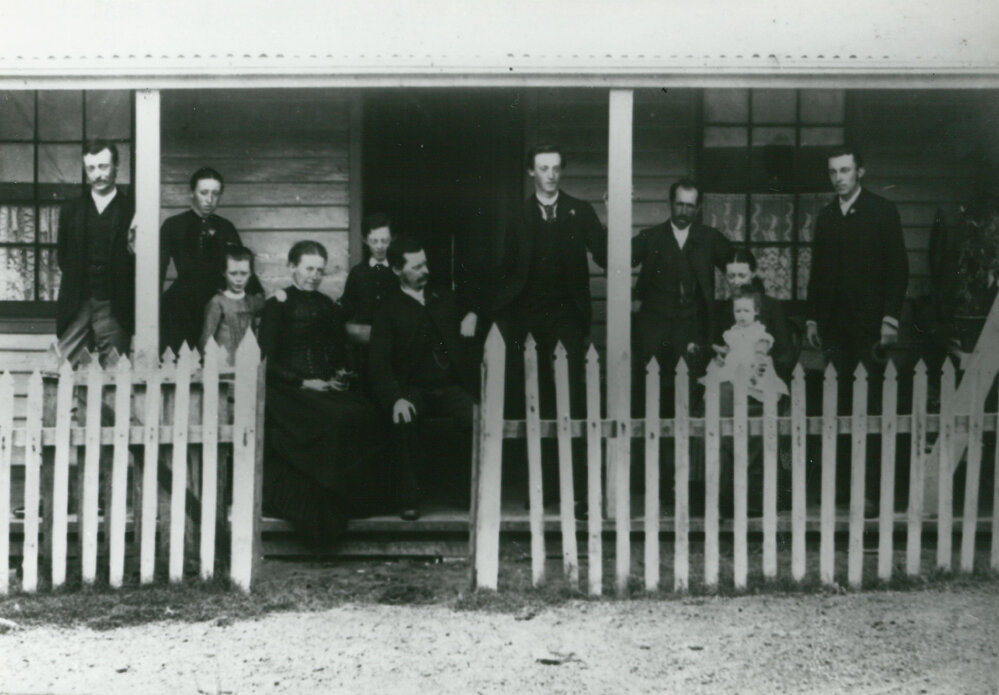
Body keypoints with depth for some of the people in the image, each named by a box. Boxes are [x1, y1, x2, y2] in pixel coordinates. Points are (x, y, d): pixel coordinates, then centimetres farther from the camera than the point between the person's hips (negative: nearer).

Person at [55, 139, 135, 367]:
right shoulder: (71, 211, 15)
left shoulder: (132, 212, 4)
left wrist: (134, 249, -15)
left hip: (114, 310, -3)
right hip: (76, 305, 3)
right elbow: (63, 256, 18)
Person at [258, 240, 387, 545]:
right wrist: (303, 382, -12)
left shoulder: (328, 307, 21)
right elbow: (267, 362, -2)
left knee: (362, 415, -27)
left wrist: (341, 377, 2)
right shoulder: (278, 305, 5)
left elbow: (341, 354, 24)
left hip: (328, 389, 5)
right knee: (334, 420, -34)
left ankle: (357, 496, -19)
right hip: (289, 391, -5)